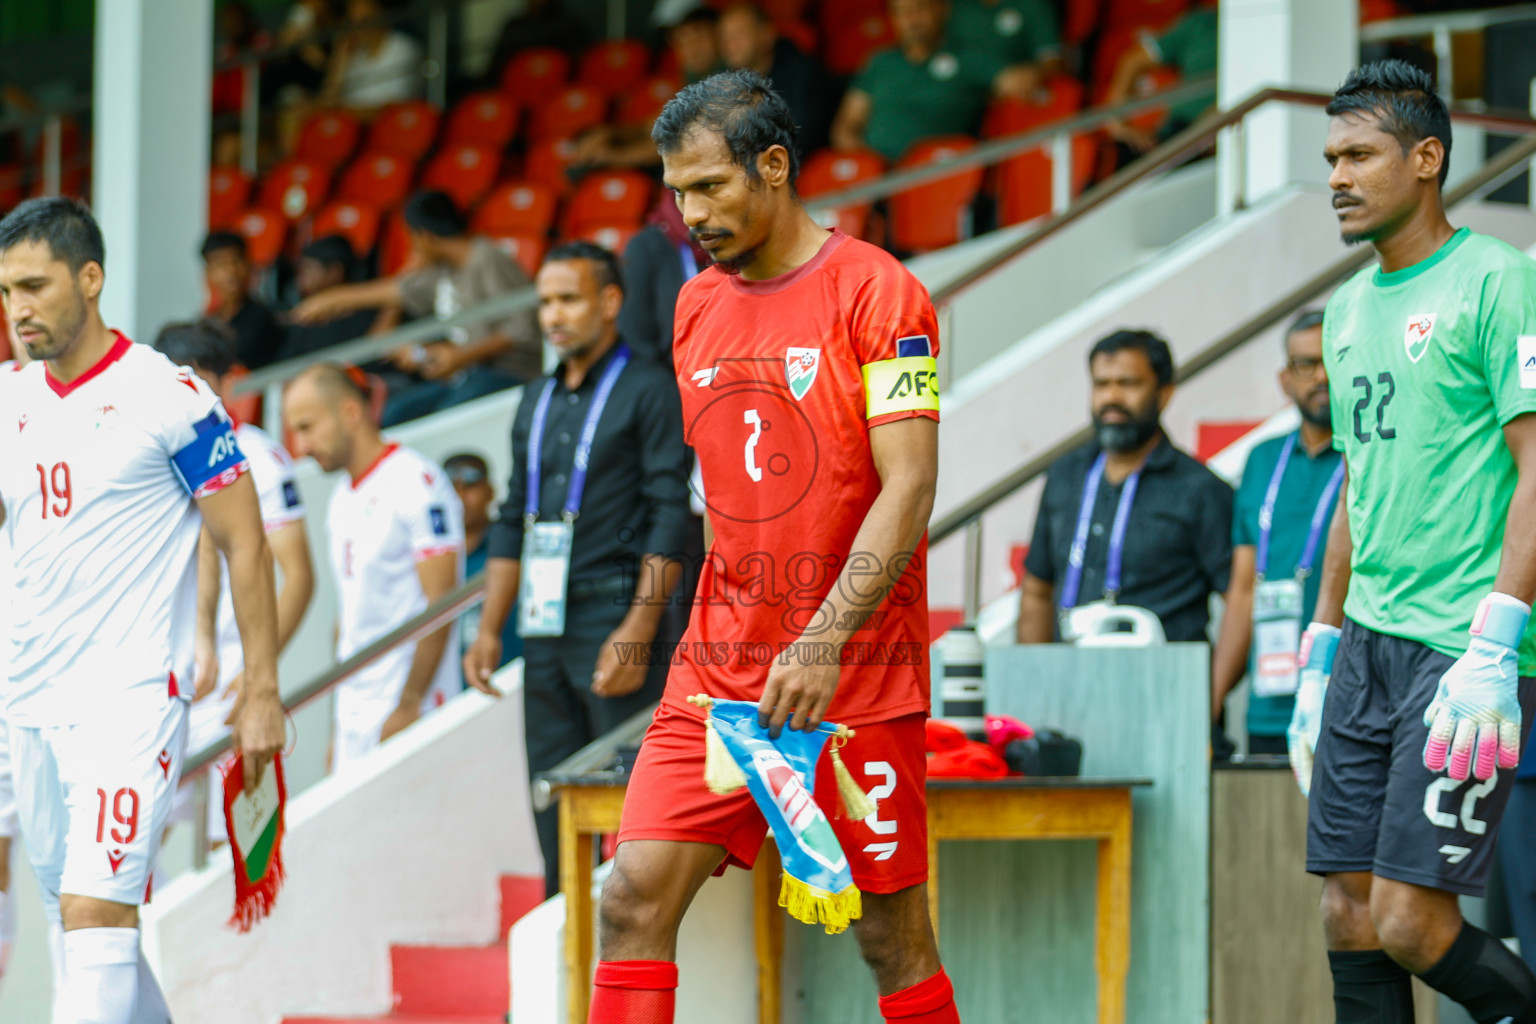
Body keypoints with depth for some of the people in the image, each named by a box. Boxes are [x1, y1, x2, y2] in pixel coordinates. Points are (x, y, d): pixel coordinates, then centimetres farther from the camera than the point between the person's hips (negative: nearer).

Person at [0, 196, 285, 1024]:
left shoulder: (167, 396, -7)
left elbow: (243, 544, -4)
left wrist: (261, 692, -6)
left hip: (131, 697, -7)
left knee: (95, 910, -17)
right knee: (74, 918, 12)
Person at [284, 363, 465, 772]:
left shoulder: (417, 481, -9)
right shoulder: (342, 500, 17)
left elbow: (441, 604, -14)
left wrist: (408, 706, -19)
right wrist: (337, 729, 18)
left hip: (413, 711, -8)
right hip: (353, 717, 8)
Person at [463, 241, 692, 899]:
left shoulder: (648, 391, -3)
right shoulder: (538, 403, 18)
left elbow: (671, 518, -10)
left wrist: (637, 631, -18)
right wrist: (489, 631, 14)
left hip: (616, 615, -7)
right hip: (545, 624, 7)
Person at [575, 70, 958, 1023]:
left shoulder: (877, 292, -9)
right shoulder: (697, 306, 12)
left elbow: (908, 488, -15)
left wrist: (825, 641, -24)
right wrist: (724, 635, 15)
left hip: (856, 676, -5)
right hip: (718, 670, 6)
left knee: (894, 934, 1)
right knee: (634, 899, -6)